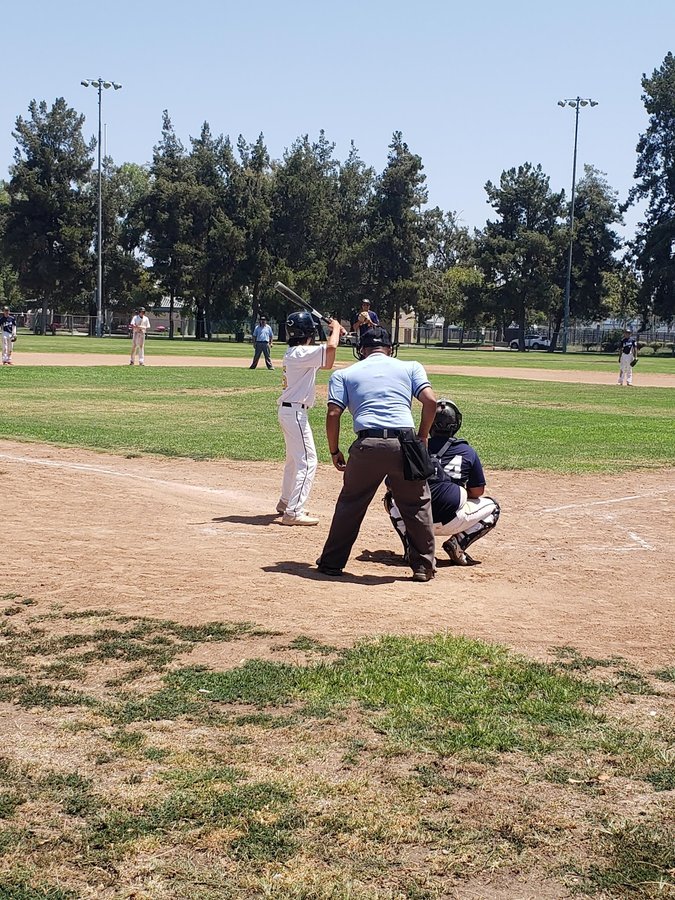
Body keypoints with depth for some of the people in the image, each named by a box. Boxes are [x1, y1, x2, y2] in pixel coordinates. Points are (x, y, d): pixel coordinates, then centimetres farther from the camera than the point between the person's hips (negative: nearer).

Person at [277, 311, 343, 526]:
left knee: (294, 458, 23)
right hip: (295, 411, -10)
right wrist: (335, 328, -11)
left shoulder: (292, 353, 11)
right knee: (307, 460, -9)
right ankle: (293, 512, -11)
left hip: (288, 410, 10)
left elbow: (326, 364, 18)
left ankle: (286, 502, 37)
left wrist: (335, 332, 10)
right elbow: (330, 347, -33)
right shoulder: (301, 353, -19)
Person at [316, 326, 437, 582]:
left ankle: (332, 562, 23)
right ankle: (423, 566, 18)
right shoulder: (410, 367, 19)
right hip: (404, 443, 0)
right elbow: (430, 401, 4)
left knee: (350, 504, 17)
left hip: (367, 445, 0)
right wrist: (422, 437, 14)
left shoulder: (344, 374, 18)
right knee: (417, 505, 16)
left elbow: (333, 413, 6)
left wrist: (334, 451, 16)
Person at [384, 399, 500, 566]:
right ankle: (458, 542, 2)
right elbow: (478, 492, 15)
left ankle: (411, 541, 9)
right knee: (492, 507, 25)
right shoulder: (467, 451, 9)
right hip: (451, 522, -1)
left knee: (391, 497, 33)